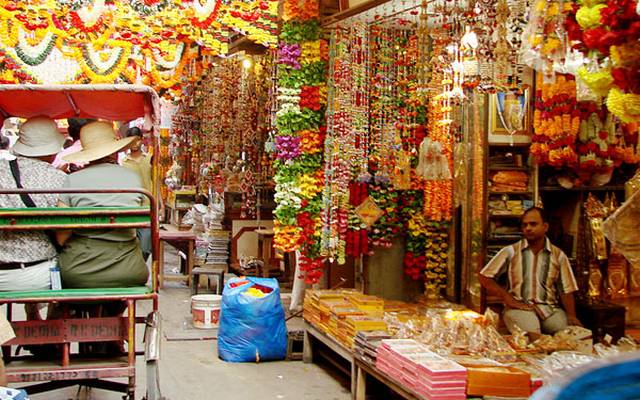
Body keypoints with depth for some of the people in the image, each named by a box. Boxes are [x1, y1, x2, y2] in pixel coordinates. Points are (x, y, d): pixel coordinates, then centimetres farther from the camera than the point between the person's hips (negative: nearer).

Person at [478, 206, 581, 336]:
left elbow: (566, 291, 9)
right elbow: (484, 277, 4)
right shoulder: (511, 251, 6)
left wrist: (571, 316, -8)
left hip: (550, 308, 3)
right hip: (519, 307, -3)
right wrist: (508, 299, -4)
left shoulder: (558, 256, 11)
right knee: (531, 336, -35)